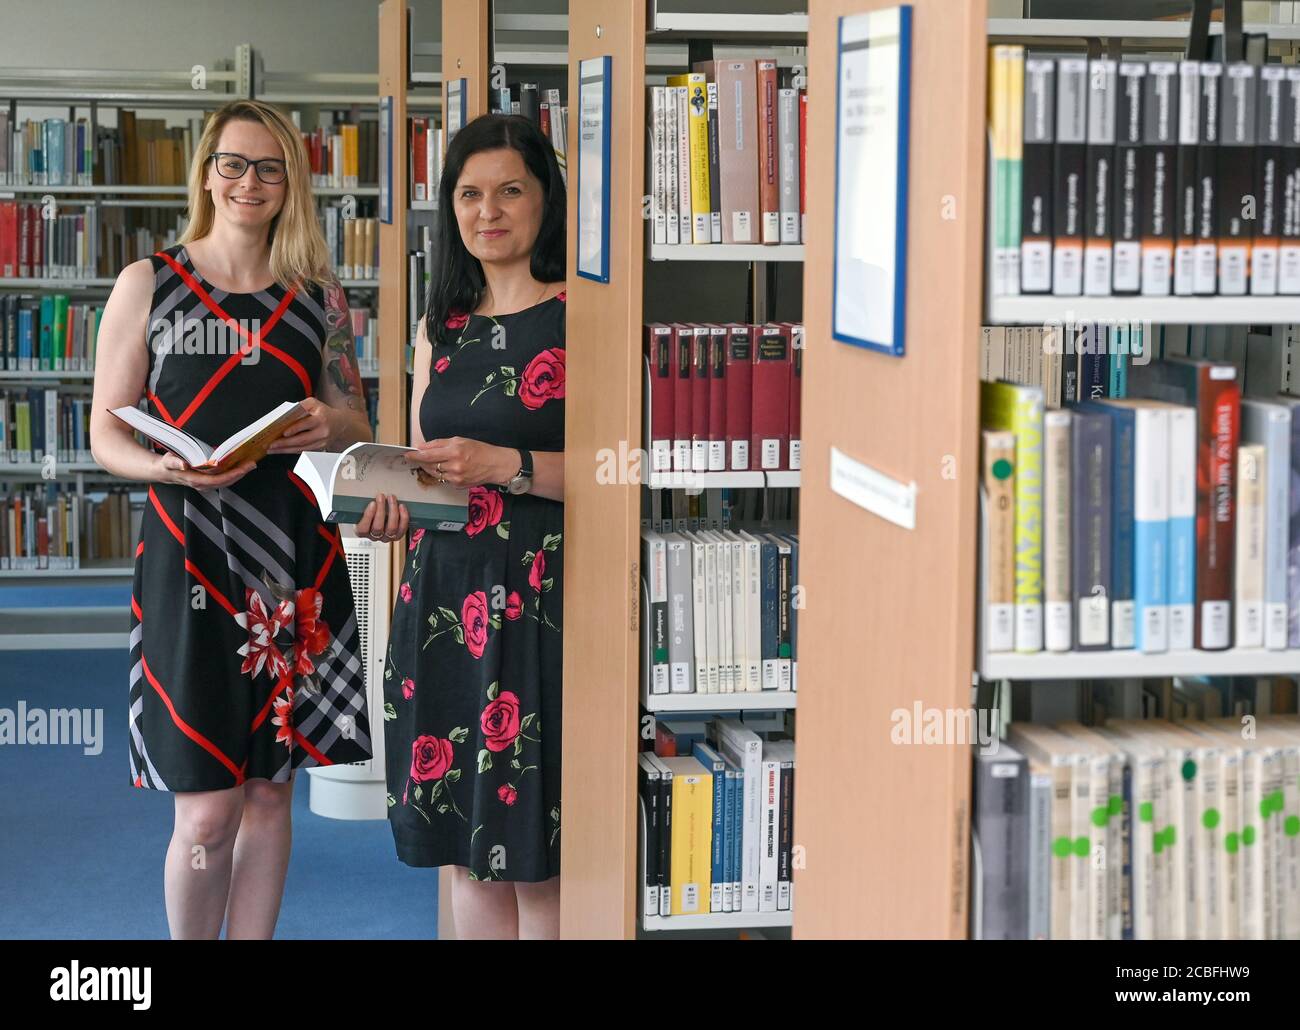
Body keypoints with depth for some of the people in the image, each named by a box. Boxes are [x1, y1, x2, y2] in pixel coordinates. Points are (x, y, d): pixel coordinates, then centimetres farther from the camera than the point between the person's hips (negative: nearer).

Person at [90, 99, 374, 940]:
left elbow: (357, 424, 17)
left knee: (271, 793, 8)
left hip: (294, 555, 3)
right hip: (190, 553, -3)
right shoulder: (147, 286, 3)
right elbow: (107, 433, 1)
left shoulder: (319, 298, 11)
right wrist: (167, 467, -20)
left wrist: (330, 426, -7)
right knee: (208, 813, -5)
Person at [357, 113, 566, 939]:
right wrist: (396, 502, 2)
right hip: (442, 594, 6)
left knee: (538, 859, -2)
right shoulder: (443, 329, 15)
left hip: (539, 600, -6)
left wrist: (505, 466, -18)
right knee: (468, 849, 10)